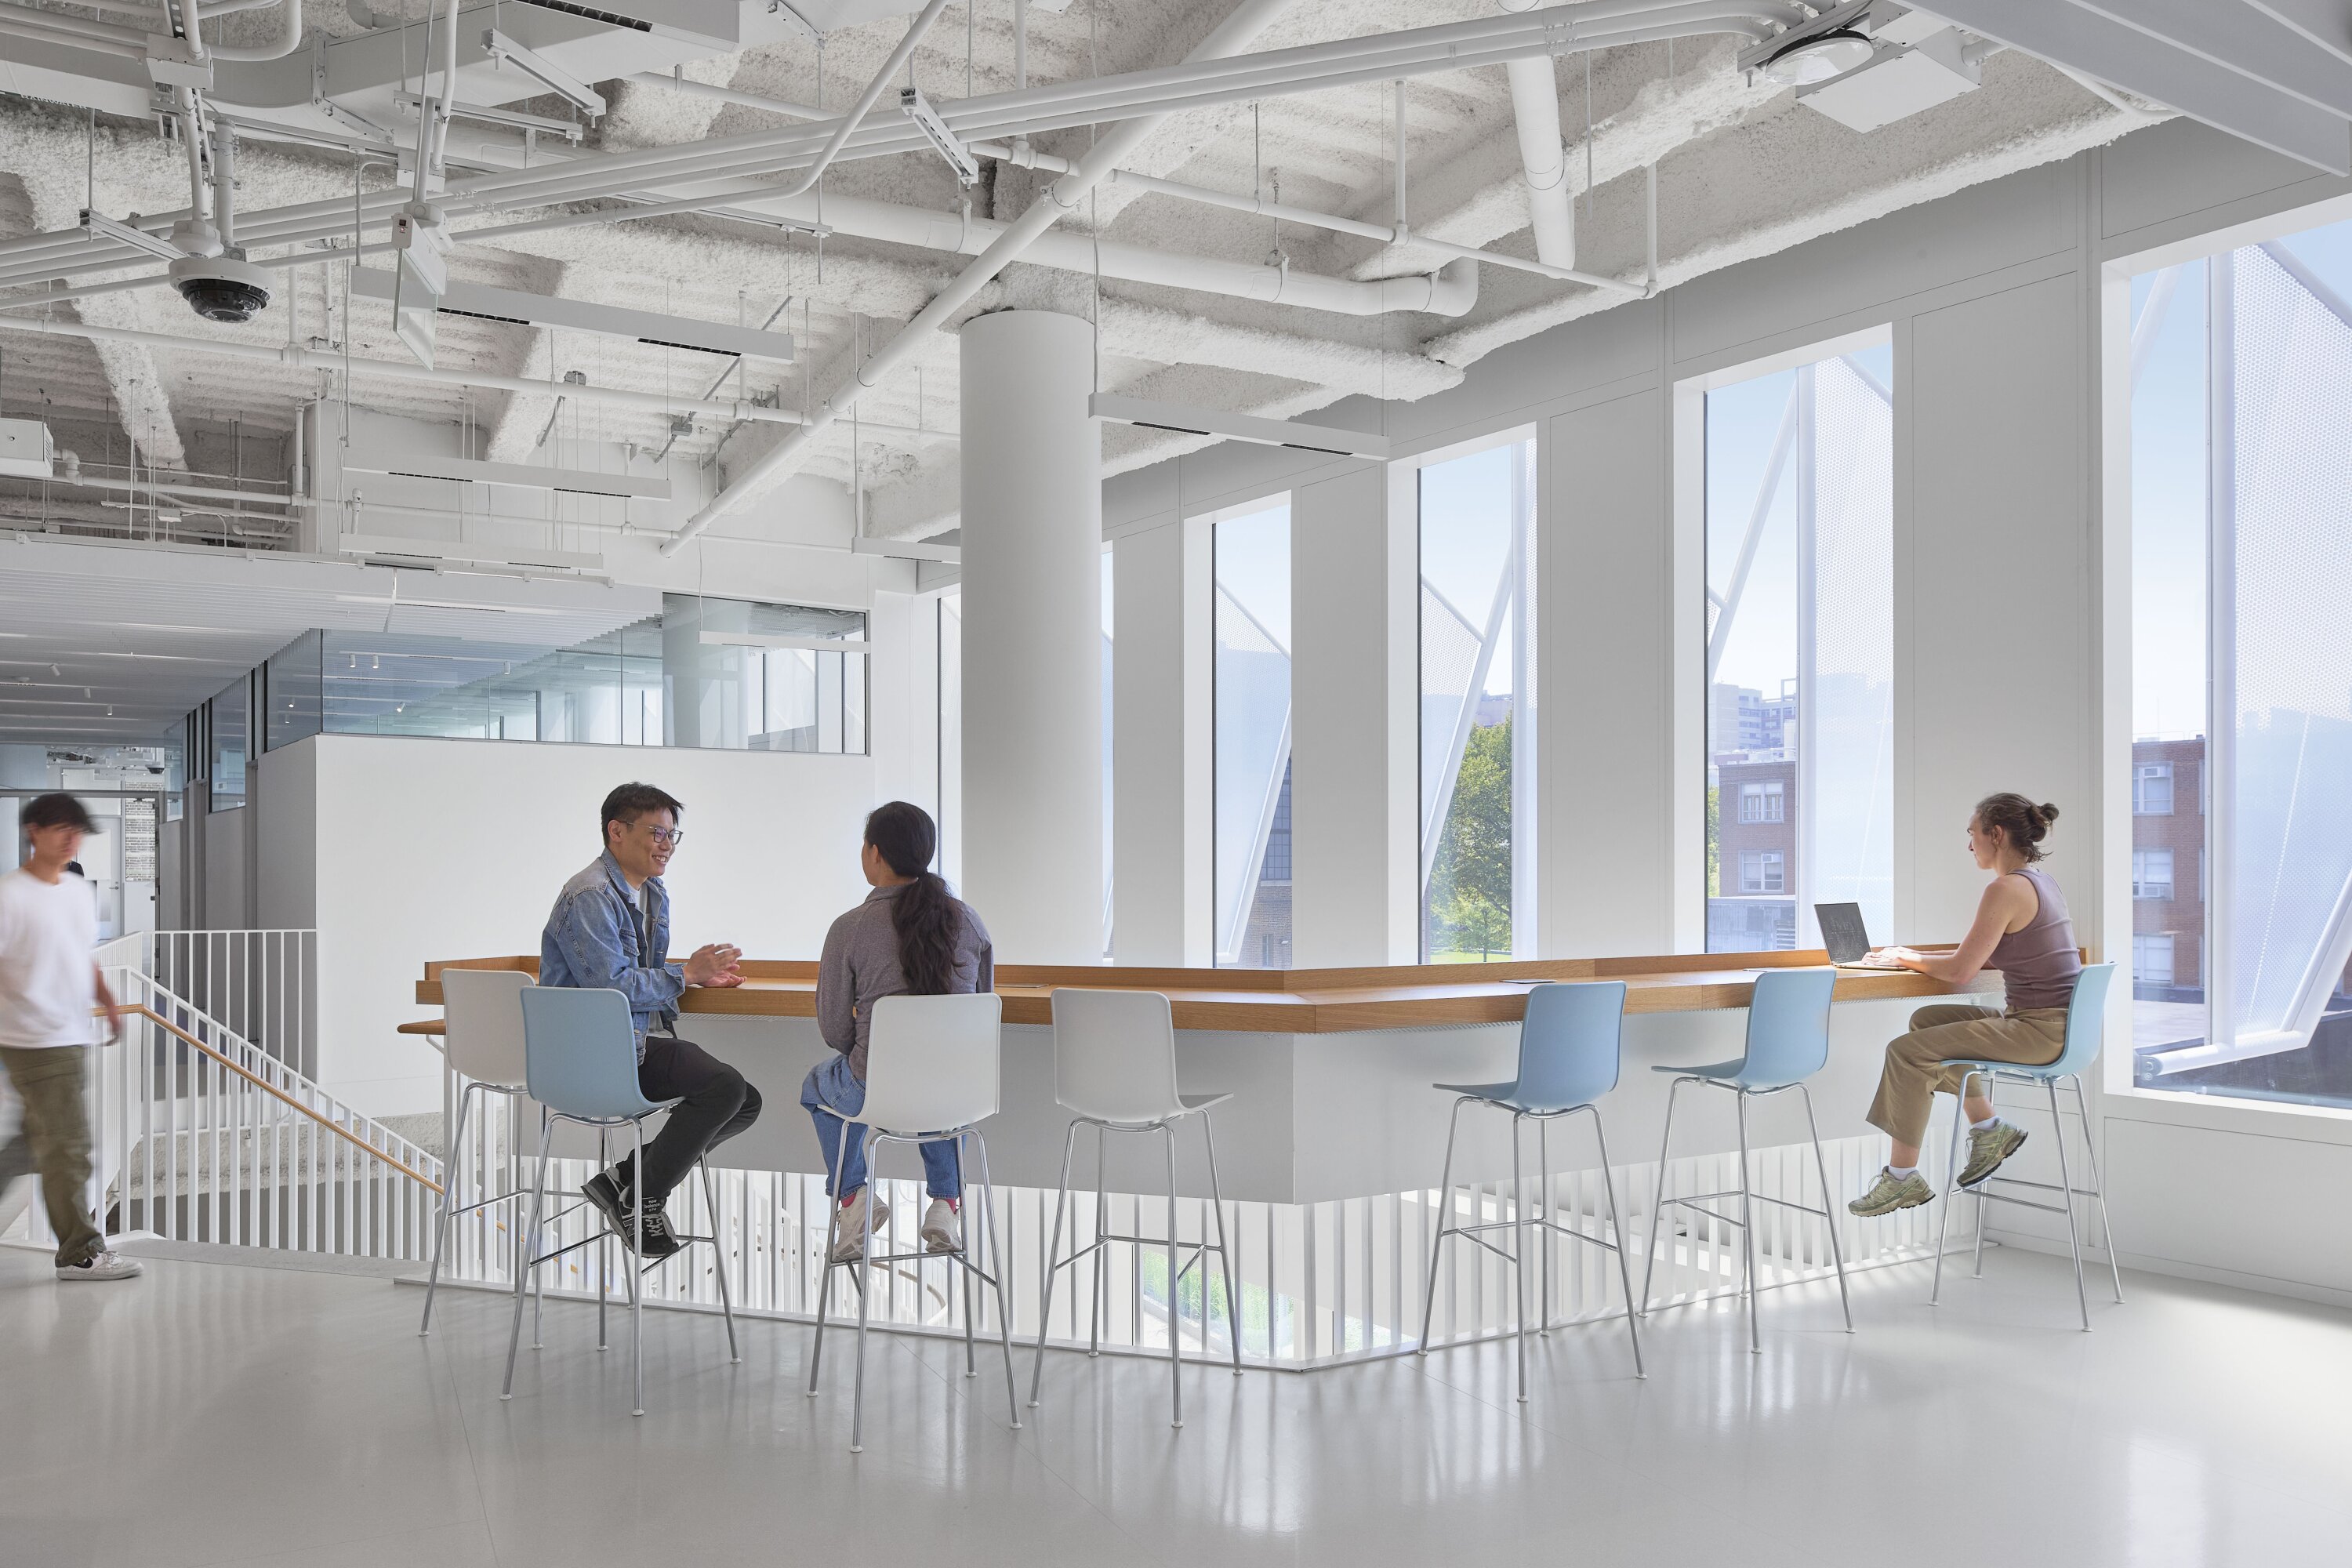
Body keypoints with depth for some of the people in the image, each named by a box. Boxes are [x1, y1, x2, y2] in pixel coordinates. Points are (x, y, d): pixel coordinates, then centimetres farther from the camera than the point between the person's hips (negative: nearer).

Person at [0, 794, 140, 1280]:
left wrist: (107, 1002, 14)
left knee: (40, 1139, 18)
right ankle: (80, 1253, 3)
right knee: (67, 1147, -4)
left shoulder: (78, 892, 13)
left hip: (73, 1036, 8)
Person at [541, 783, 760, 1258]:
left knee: (746, 1102, 2)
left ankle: (627, 1177, 5)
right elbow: (611, 987, -22)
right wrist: (686, 974, -14)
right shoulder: (589, 897, -14)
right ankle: (640, 1198, -9)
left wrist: (700, 973, 7)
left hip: (641, 1040, 10)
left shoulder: (654, 894, 16)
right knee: (725, 1085, -25)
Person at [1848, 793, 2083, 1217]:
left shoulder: (2005, 889, -18)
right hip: (2055, 1023, 10)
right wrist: (1919, 956, 15)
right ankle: (1989, 1129, 23)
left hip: (2039, 1031, -10)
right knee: (1927, 1021, 19)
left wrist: (1909, 958, 1)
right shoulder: (2043, 882, 12)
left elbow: (1960, 971, -17)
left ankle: (1903, 1177, -3)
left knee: (1907, 1051, -11)